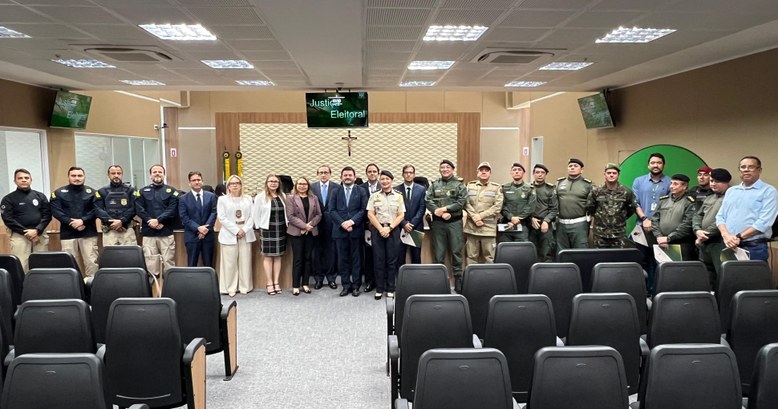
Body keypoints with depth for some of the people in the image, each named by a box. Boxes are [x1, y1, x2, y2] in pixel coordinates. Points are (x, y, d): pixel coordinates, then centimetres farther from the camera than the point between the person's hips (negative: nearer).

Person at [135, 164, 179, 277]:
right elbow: (139, 210, 2)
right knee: (151, 263, 1)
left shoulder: (171, 191, 8)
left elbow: (172, 210, -3)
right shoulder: (142, 191, 13)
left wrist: (158, 220, -15)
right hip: (148, 233, 1)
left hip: (166, 233, -1)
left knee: (168, 262, -1)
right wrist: (151, 221, -12)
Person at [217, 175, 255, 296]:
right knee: (230, 262, -3)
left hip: (246, 234, 2)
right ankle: (230, 288, 5)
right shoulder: (222, 199, 4)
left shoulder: (248, 199, 11)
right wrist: (236, 230, -11)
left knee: (245, 261, 3)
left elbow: (252, 216, 5)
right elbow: (222, 218, -4)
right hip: (229, 235, -2)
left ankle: (244, 286, 12)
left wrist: (245, 230, -9)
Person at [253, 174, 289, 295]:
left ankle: (276, 282, 14)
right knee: (268, 257, 2)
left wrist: (287, 223, 5)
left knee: (278, 256, 8)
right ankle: (269, 283, 8)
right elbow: (256, 214, -3)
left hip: (281, 230, 4)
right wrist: (259, 227, -3)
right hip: (267, 230, -4)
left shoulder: (283, 196, 7)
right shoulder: (261, 196, -5)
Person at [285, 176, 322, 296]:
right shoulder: (290, 198, 0)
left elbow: (319, 214, 5)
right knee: (297, 259, -3)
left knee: (308, 258, 6)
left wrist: (311, 224, -11)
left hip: (311, 232, 3)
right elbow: (290, 216, -8)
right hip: (296, 232, -3)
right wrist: (304, 226, -16)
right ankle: (295, 286, 2)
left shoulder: (314, 198, 11)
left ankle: (305, 284, 13)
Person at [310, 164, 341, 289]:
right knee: (317, 252, 6)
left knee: (332, 251, 4)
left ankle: (331, 278, 15)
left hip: (332, 224, -1)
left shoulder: (337, 188, 1)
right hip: (317, 224, 1)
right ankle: (318, 278, 16)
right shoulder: (312, 187, 5)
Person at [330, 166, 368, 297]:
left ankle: (356, 285, 11)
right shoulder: (336, 192, 10)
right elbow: (332, 210, 3)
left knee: (356, 259, 3)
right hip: (340, 230, 2)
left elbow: (364, 210, -2)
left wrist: (352, 221, -14)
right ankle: (346, 285, 12)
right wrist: (343, 223, -10)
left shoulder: (361, 191, 6)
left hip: (356, 230, -1)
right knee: (343, 259, 4)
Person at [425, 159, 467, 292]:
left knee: (456, 252, 0)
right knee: (438, 253, 4)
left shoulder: (459, 184, 6)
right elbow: (428, 201, 0)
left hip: (455, 222, -2)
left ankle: (458, 280, 7)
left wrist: (445, 209, -14)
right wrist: (441, 214, -13)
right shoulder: (434, 185, 12)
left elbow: (461, 202, -6)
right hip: (438, 222, 2)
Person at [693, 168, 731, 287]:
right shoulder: (709, 198, 21)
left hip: (720, 243, -8)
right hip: (704, 244, 8)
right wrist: (697, 230, -3)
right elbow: (697, 215, 18)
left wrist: (705, 235, -12)